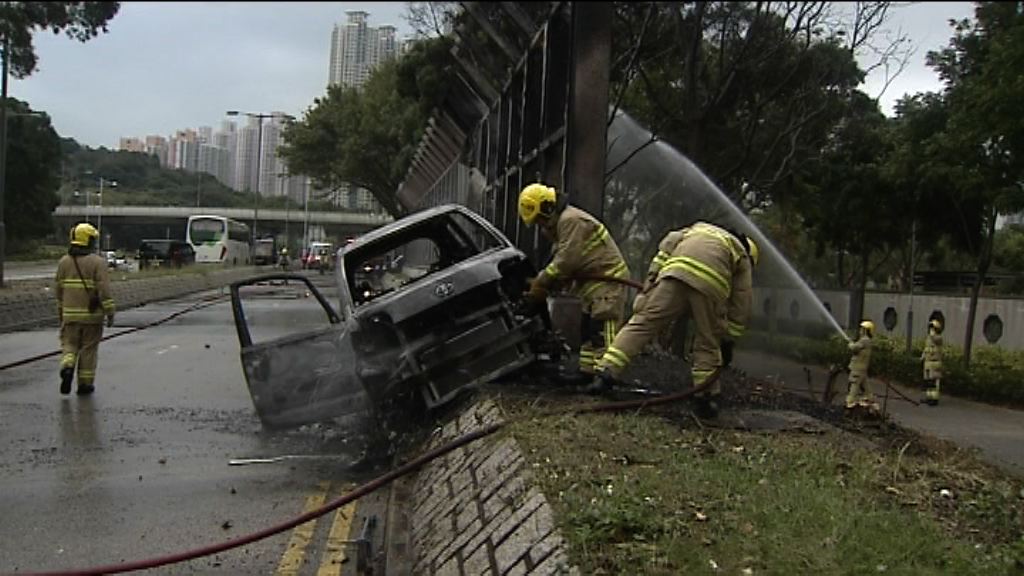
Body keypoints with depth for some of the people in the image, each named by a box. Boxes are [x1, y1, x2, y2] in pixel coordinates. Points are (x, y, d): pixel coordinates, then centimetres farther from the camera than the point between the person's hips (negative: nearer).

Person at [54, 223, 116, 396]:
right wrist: (110, 312, -11)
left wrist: (60, 312, 20)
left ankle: (67, 367, -16)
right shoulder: (97, 262, -9)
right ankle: (85, 384, 12)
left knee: (69, 345, 12)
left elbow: (58, 290, 10)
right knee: (88, 349, 6)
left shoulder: (64, 261, 5)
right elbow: (104, 289, -15)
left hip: (70, 314, 3)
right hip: (92, 314, -3)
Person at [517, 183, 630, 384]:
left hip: (608, 279, -11)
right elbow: (559, 260, 16)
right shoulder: (561, 223, 17)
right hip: (593, 282, 11)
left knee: (603, 329, -16)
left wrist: (541, 283, -18)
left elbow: (567, 260, -25)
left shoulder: (571, 220, -18)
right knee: (588, 328, 14)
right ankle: (586, 370, 20)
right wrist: (541, 284, 2)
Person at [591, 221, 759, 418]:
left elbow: (669, 242, 21)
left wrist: (652, 278, 18)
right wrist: (727, 342, 33)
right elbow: (741, 307, 28)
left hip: (675, 273, 1)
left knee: (642, 324, 3)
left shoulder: (696, 228, 41)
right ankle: (707, 399, 20)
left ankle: (606, 374, -3)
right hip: (710, 285, -1)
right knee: (707, 343, 16)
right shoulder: (742, 257, 34)